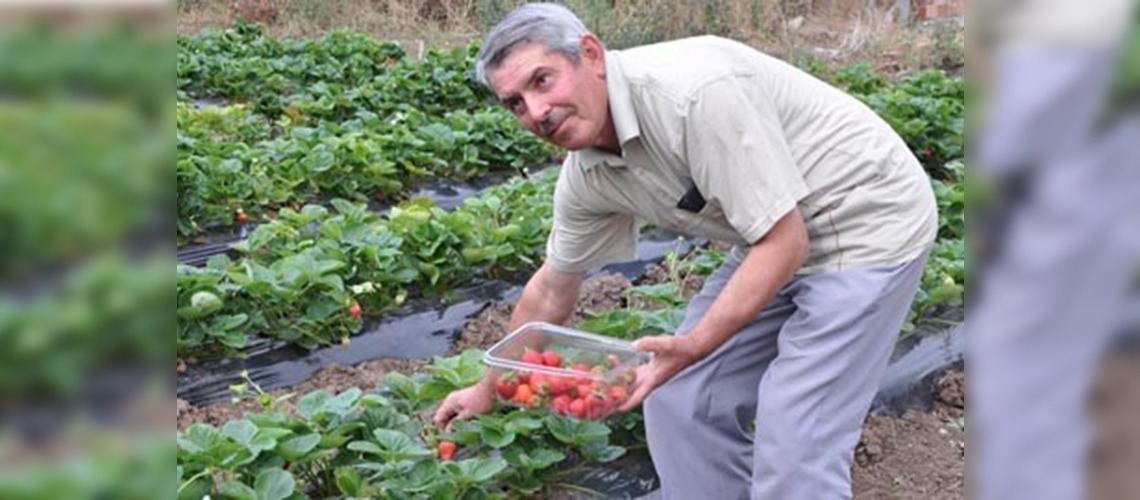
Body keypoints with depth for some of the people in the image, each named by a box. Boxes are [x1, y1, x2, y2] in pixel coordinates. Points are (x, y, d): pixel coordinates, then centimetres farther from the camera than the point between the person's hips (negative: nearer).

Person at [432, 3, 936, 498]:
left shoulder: (693, 90, -31)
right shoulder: (584, 177, -5)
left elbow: (785, 242, -26)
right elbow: (550, 291, 11)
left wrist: (692, 348, -32)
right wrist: (489, 388, 20)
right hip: (780, 237, 8)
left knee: (794, 446, -12)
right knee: (680, 401, 5)